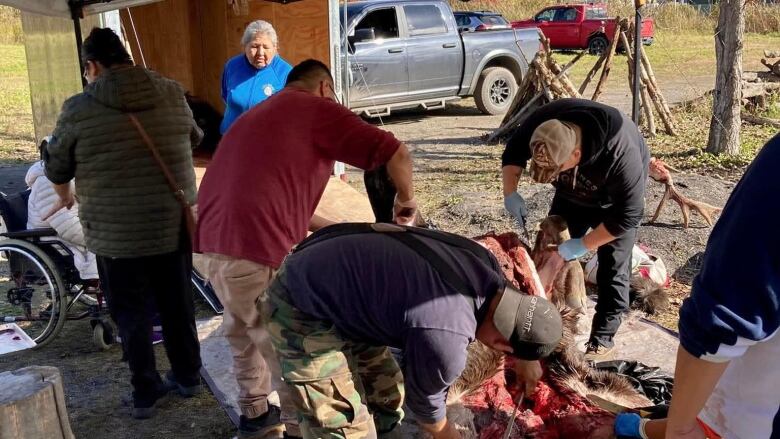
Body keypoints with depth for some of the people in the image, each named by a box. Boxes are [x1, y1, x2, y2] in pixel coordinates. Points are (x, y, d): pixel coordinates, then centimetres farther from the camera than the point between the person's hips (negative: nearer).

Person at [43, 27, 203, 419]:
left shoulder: (78, 108, -7)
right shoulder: (173, 94, 1)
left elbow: (56, 167, 5)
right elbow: (194, 139, 19)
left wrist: (65, 196, 26)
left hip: (116, 233, -3)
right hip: (174, 224, 3)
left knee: (132, 313, 12)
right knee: (178, 304, 17)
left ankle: (145, 393, 21)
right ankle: (188, 376, 31)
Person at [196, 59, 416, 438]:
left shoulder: (258, 115, 26)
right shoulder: (317, 109, -1)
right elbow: (397, 153, -8)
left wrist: (332, 229, 33)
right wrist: (405, 199, 11)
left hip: (214, 244, 9)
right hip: (256, 252, -9)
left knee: (245, 333, 28)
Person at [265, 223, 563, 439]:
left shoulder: (484, 262, -7)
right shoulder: (446, 337, -31)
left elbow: (506, 305, 18)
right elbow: (424, 400, -9)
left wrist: (525, 361, 33)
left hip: (341, 286, 9)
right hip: (304, 311, -9)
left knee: (387, 397, 17)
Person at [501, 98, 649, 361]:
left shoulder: (621, 155, -45)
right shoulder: (543, 121, -33)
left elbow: (627, 215, -33)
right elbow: (514, 152, -12)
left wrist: (583, 245, -31)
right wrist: (510, 193, -25)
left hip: (615, 199, -5)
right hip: (572, 193, 5)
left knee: (612, 268, -7)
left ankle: (603, 339, 5)